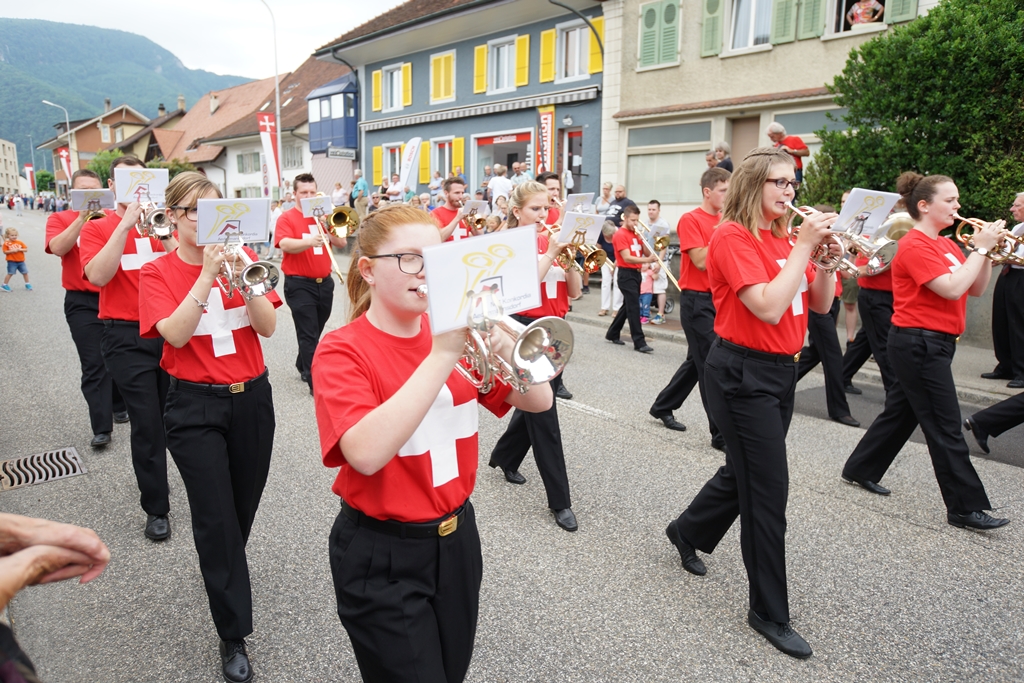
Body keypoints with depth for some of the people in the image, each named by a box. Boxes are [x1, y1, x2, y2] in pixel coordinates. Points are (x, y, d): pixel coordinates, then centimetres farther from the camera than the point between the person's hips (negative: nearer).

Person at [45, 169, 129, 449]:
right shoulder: (59, 219, 3)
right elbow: (58, 248, -15)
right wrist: (82, 217, -21)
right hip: (82, 302, -2)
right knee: (94, 364, -6)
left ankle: (119, 406, 33)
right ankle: (101, 428, -5)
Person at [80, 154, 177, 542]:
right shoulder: (97, 228, 2)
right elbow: (97, 276, -16)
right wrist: (126, 223, -17)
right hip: (127, 339, -2)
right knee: (147, 423, -3)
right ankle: (156, 508, 11)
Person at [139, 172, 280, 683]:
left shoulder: (243, 256, 2)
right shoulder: (157, 273, -3)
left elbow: (267, 326, -7)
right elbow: (175, 334, -19)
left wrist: (241, 276, -21)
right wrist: (207, 276, -24)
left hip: (251, 398, 3)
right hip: (195, 406, -2)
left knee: (244, 509, 17)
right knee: (215, 519, -1)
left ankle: (228, 577, 47)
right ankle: (233, 634, 13)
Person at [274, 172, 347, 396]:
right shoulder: (287, 218, -5)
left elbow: (342, 243, 6)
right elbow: (285, 245, -22)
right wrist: (309, 241, -39)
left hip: (324, 282, 6)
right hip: (300, 285, -5)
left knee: (316, 331, 18)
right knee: (308, 334, -7)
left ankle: (302, 366, 39)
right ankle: (315, 383, -5)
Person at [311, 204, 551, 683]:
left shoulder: (454, 332, -1)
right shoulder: (342, 351, -16)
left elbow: (539, 401, -5)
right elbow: (367, 454, -32)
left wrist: (503, 348, -24)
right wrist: (441, 355, -34)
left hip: (457, 538, 5)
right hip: (382, 557, -5)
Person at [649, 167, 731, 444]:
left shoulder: (725, 222, 12)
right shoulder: (690, 220, -9)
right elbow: (701, 261, -18)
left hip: (719, 298, 8)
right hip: (698, 300, -8)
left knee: (698, 361, 16)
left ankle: (663, 407, 33)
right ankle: (722, 433, 0)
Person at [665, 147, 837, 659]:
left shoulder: (780, 238, 10)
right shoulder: (733, 236, -14)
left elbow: (820, 304, 10)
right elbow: (768, 307, -26)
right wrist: (804, 246, -20)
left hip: (781, 369, 9)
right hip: (743, 372, -9)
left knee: (745, 470, 21)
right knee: (769, 488, -3)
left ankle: (688, 531, 46)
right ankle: (769, 613, 12)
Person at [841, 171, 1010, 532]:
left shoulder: (945, 244, 12)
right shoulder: (915, 245, -15)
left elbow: (976, 289, 11)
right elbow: (952, 288, -24)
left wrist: (987, 251, 0)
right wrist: (980, 248, -15)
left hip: (935, 343, 10)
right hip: (919, 343, -9)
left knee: (902, 411, 17)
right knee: (945, 427, -3)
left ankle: (861, 469, 31)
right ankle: (965, 508, 6)